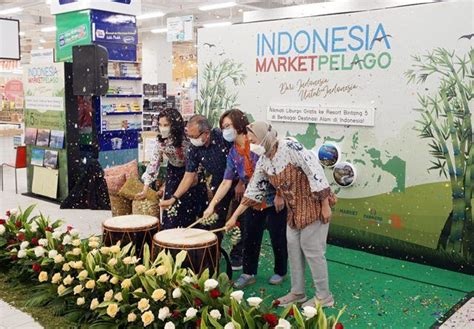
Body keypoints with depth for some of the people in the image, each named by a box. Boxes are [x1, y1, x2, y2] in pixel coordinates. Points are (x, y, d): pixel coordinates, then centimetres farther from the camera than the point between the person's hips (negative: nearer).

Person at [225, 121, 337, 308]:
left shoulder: (290, 148, -23)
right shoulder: (263, 162, 0)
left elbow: (316, 172, -24)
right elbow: (253, 190, 8)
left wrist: (325, 206, -22)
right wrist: (234, 216, 8)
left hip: (314, 204, -7)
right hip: (294, 209, 7)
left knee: (312, 250, -2)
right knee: (293, 248, 11)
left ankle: (324, 296, 13)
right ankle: (297, 292, 26)